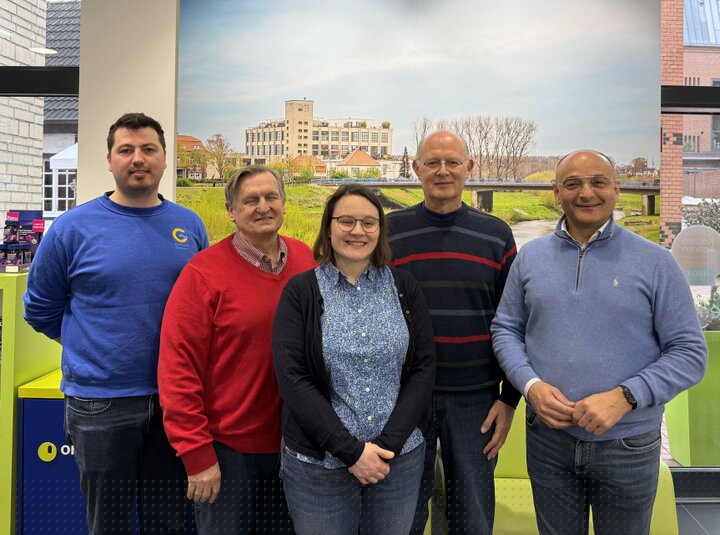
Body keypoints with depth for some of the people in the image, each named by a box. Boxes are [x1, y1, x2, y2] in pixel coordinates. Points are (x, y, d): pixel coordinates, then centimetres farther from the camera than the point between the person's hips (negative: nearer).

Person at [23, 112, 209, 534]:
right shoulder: (73, 227, -6)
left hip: (174, 399, 2)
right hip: (99, 402, -2)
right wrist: (94, 347, 5)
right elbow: (41, 310, 5)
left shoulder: (191, 226, 2)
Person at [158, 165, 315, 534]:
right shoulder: (204, 272, -13)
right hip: (227, 448, -4)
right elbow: (178, 369, -13)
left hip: (293, 444, 4)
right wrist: (197, 454, -13)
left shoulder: (306, 261, -1)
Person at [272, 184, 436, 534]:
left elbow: (423, 367, -2)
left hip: (400, 459, 2)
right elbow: (292, 379, -11)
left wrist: (389, 443, -11)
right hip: (318, 464, -2)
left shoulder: (404, 289, 2)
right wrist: (350, 450, -15)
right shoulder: (300, 292, -4)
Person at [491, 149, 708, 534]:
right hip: (548, 438, 2)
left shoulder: (654, 262, -7)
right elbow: (505, 329, 5)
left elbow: (689, 351, -7)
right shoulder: (530, 257, 1)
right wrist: (531, 384, -13)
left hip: (628, 444, -2)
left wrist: (624, 397, -20)